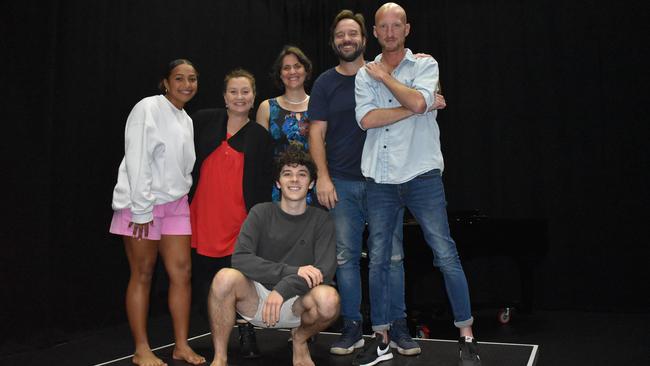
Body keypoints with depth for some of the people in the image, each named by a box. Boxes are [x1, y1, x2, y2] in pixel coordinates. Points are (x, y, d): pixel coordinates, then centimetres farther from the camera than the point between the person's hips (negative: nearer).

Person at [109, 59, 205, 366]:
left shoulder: (186, 120, 14)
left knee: (181, 272, 2)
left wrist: (182, 196, 6)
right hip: (141, 204, -6)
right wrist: (141, 209, -17)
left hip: (175, 204, 7)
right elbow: (137, 161, -14)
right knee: (143, 275, -1)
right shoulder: (148, 108, -8)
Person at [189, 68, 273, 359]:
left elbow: (264, 187, 6)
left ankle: (246, 332, 13)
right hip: (203, 219, 2)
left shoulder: (260, 136, 6)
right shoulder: (203, 121, 6)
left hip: (240, 223, -1)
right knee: (205, 278, 7)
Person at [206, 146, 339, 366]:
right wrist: (292, 271, -24)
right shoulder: (261, 213, -2)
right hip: (257, 298, 0)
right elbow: (240, 258, -16)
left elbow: (325, 271, -14)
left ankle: (299, 339, 4)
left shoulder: (321, 220, -1)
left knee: (328, 298, -32)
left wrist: (283, 289, -27)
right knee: (226, 277, -30)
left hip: (296, 302, 0)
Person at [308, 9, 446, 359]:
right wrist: (323, 176, -7)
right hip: (342, 184, 0)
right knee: (346, 257, 3)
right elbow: (316, 133, 3)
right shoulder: (326, 83, 8)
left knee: (391, 256, 2)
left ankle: (397, 327, 12)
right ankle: (352, 328, 15)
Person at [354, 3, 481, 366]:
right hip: (380, 179, 3)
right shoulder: (365, 74, 11)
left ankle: (467, 336, 9)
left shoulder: (425, 64, 5)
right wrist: (414, 108, -8)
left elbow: (417, 100, -16)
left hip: (421, 174, -3)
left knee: (446, 255, -4)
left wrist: (385, 75, -3)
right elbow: (367, 119, -5)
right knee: (379, 260, 7)